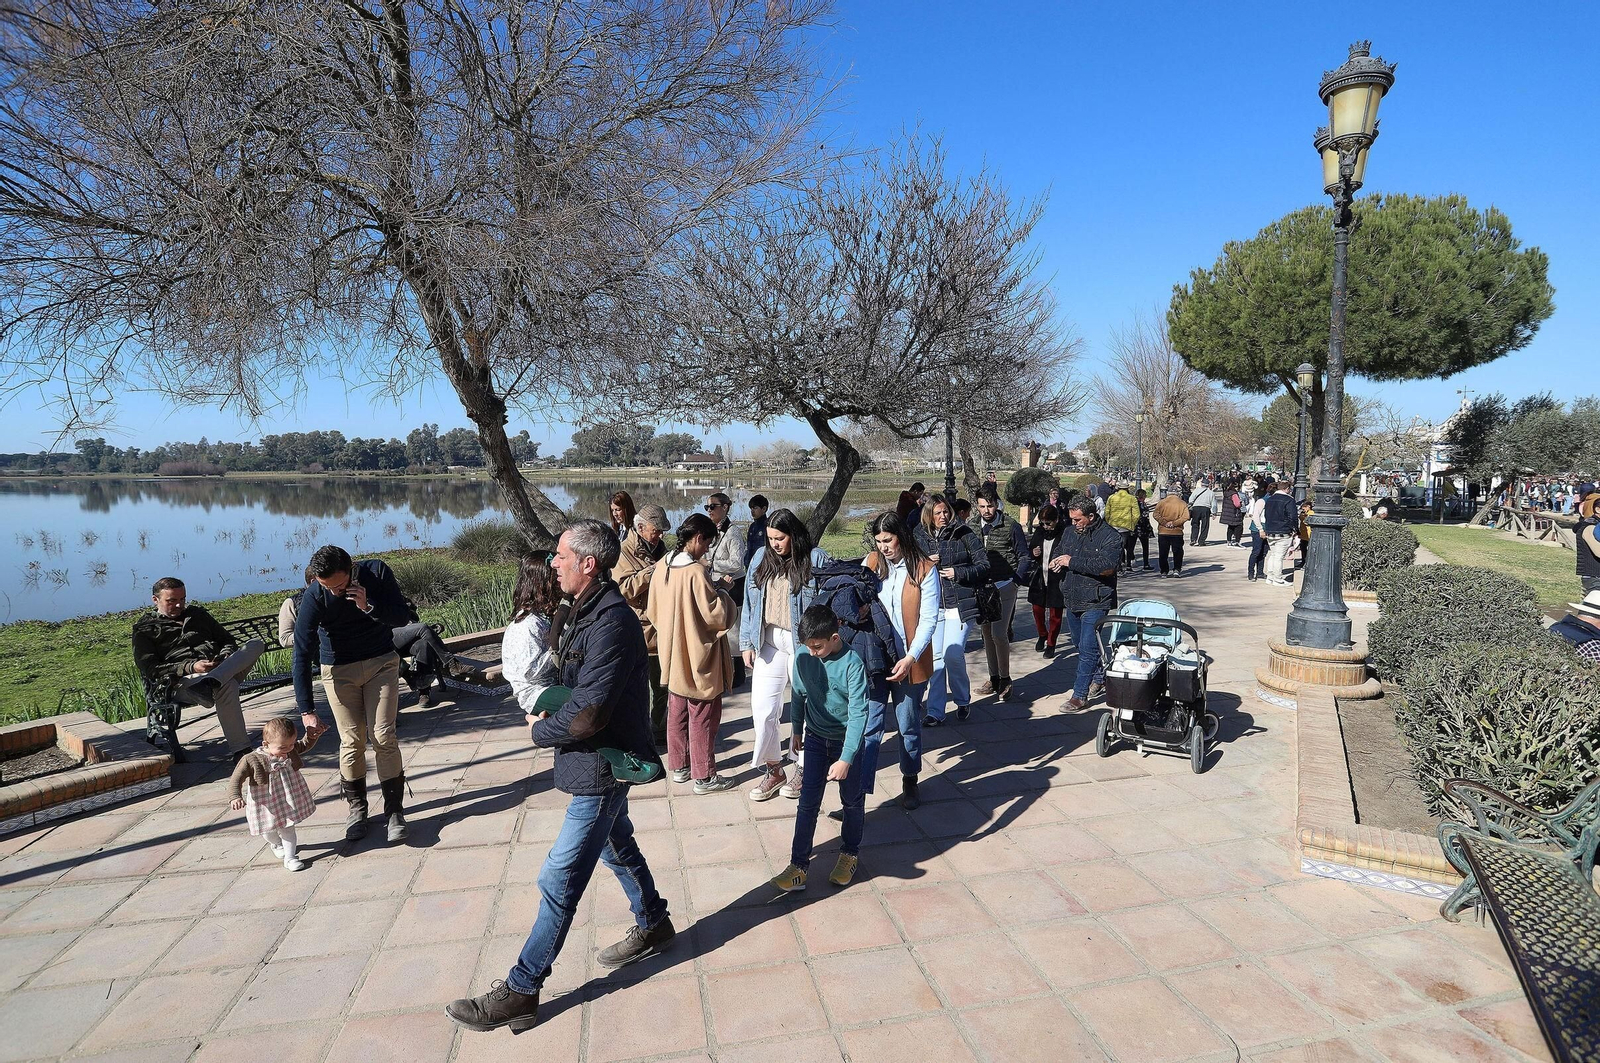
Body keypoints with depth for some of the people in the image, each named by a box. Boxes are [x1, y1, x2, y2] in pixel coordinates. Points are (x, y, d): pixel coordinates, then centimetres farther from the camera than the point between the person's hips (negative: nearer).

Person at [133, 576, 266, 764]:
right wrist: (190, 667, -16)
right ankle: (239, 750, -43)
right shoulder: (144, 630, 14)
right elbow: (151, 670, 0)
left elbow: (227, 640, 28)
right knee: (227, 686, -40)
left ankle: (213, 681, -46)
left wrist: (225, 658, 2)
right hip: (181, 682, -5)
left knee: (256, 644, -24)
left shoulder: (197, 614, 29)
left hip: (219, 667, 5)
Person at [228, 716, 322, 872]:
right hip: (266, 803, -2)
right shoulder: (252, 760, -26)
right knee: (269, 830, 20)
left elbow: (304, 746, 11)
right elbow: (236, 779, -21)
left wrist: (311, 737, -9)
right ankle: (276, 844, 53)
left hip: (287, 799, 2)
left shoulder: (291, 750, -10)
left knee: (288, 829, 9)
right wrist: (235, 797, -34)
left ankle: (289, 857, 20)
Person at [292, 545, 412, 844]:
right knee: (351, 741, 1)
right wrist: (307, 709, -20)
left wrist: (368, 607, -32)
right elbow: (302, 654, -18)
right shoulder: (314, 597, -21)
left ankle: (395, 811, 4)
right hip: (339, 670, 0)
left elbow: (401, 617, -13)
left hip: (382, 662, 0)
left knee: (383, 736, -4)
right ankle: (356, 808, 20)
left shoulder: (376, 572, -18)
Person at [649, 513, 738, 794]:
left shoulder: (661, 567, 0)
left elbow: (653, 611, 11)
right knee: (703, 716, 4)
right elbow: (716, 616, -22)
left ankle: (679, 766, 31)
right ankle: (704, 776, 13)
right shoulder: (696, 571, -24)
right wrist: (723, 596, -4)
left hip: (672, 652, 8)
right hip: (698, 655, -8)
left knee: (677, 712, 19)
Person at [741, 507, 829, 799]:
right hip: (769, 641, 4)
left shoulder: (816, 559, -6)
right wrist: (747, 643, 8)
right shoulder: (761, 558, 7)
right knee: (762, 706, 2)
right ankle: (773, 769, 20)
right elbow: (750, 603, 11)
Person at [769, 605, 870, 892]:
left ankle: (850, 852, 36)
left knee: (852, 801, 14)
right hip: (816, 739, 3)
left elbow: (858, 713, -25)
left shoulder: (852, 664, -24)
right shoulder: (803, 656, -10)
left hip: (847, 740, -3)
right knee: (807, 803, 2)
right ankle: (799, 863, 11)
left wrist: (845, 759, -28)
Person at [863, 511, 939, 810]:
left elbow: (928, 620, -10)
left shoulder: (925, 570, -8)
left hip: (909, 660, -2)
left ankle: (910, 782, 30)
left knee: (908, 724, 11)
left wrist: (910, 658, -19)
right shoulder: (871, 563, 0)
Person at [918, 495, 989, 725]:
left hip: (960, 605, -3)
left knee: (953, 654, -10)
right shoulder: (921, 538, 9)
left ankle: (963, 701, 16)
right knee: (936, 657, 3)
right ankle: (935, 711, 11)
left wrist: (958, 573, -12)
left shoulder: (965, 535, 0)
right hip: (932, 605, 3)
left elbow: (984, 565, -1)